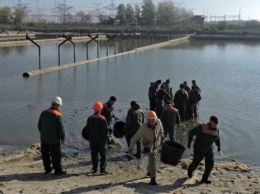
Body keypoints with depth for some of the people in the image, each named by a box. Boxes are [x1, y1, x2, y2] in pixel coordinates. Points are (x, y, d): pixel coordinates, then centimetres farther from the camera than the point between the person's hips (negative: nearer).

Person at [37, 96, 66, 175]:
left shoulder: (44, 113, 3)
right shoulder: (58, 115, -15)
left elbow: (39, 125, 10)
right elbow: (61, 128, -15)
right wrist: (62, 137, -3)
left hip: (43, 139, 6)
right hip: (54, 139, -5)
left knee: (45, 154, 15)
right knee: (56, 155, 4)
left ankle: (47, 169, 24)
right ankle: (58, 170, 9)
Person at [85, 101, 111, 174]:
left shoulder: (89, 118, 2)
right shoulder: (102, 118, -16)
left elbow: (87, 129, 10)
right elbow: (105, 130, -15)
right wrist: (108, 138, -1)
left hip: (92, 140, 5)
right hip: (101, 140, -5)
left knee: (94, 155, 13)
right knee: (103, 155, 5)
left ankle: (94, 169, 15)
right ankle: (103, 169, 1)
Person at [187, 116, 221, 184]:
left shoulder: (216, 129, -9)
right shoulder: (202, 127, -27)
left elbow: (216, 137, 13)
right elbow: (191, 132, -18)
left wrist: (219, 146, 8)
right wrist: (189, 143, -19)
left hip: (209, 149, 4)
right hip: (199, 149, -4)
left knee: (210, 164, -9)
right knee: (195, 163, 11)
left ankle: (204, 178, 7)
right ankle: (190, 170, 45)